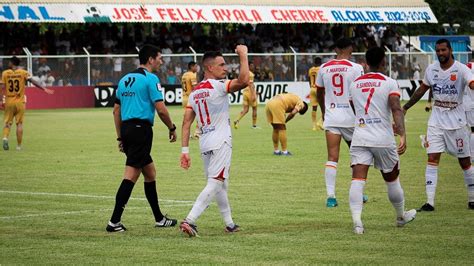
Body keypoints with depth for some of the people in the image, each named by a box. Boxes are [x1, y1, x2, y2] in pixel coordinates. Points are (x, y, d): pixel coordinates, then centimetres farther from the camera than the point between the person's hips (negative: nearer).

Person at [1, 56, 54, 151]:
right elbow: (33, 81, -11)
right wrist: (44, 89, -12)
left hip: (9, 101, 0)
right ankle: (19, 145, 5)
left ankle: (5, 137, -17)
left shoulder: (5, 73, 0)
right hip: (20, 102, 0)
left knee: (8, 122, 10)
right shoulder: (23, 72, -1)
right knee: (19, 123, 6)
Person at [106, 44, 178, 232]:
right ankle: (114, 222, -14)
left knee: (150, 173, 18)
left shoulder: (125, 80, 16)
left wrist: (120, 137, 20)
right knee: (130, 176, -9)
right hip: (141, 128, -8)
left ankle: (159, 218, 24)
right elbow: (161, 109, -11)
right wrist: (172, 128, 4)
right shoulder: (150, 79, -7)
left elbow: (116, 110, 17)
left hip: (126, 128, 9)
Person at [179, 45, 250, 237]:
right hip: (220, 142, -8)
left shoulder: (194, 92, 12)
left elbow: (186, 123, 7)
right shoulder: (217, 86, -11)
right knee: (215, 184, -10)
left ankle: (229, 224, 27)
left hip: (204, 144, 8)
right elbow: (243, 81, -26)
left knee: (221, 185, 19)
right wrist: (243, 55, -14)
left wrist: (185, 150, 7)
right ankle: (190, 221, -21)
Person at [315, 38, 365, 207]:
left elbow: (319, 93, 18)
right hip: (351, 117, -2)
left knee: (332, 157, -1)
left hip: (331, 117, 2)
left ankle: (330, 196, -11)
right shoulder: (356, 68, -7)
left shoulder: (324, 68, 5)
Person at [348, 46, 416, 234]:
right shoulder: (389, 83, -2)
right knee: (392, 180, 17)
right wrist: (402, 134, -25)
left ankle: (356, 220, -27)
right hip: (383, 140, -2)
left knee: (358, 180, -9)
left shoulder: (355, 84, 12)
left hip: (360, 139, 2)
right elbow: (396, 109, -18)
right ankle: (401, 217, 36)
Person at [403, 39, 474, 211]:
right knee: (432, 159, -7)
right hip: (436, 121, 3)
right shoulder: (431, 69, 5)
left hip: (456, 122, -3)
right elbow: (422, 89, 19)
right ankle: (429, 202, -9)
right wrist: (405, 108, 24)